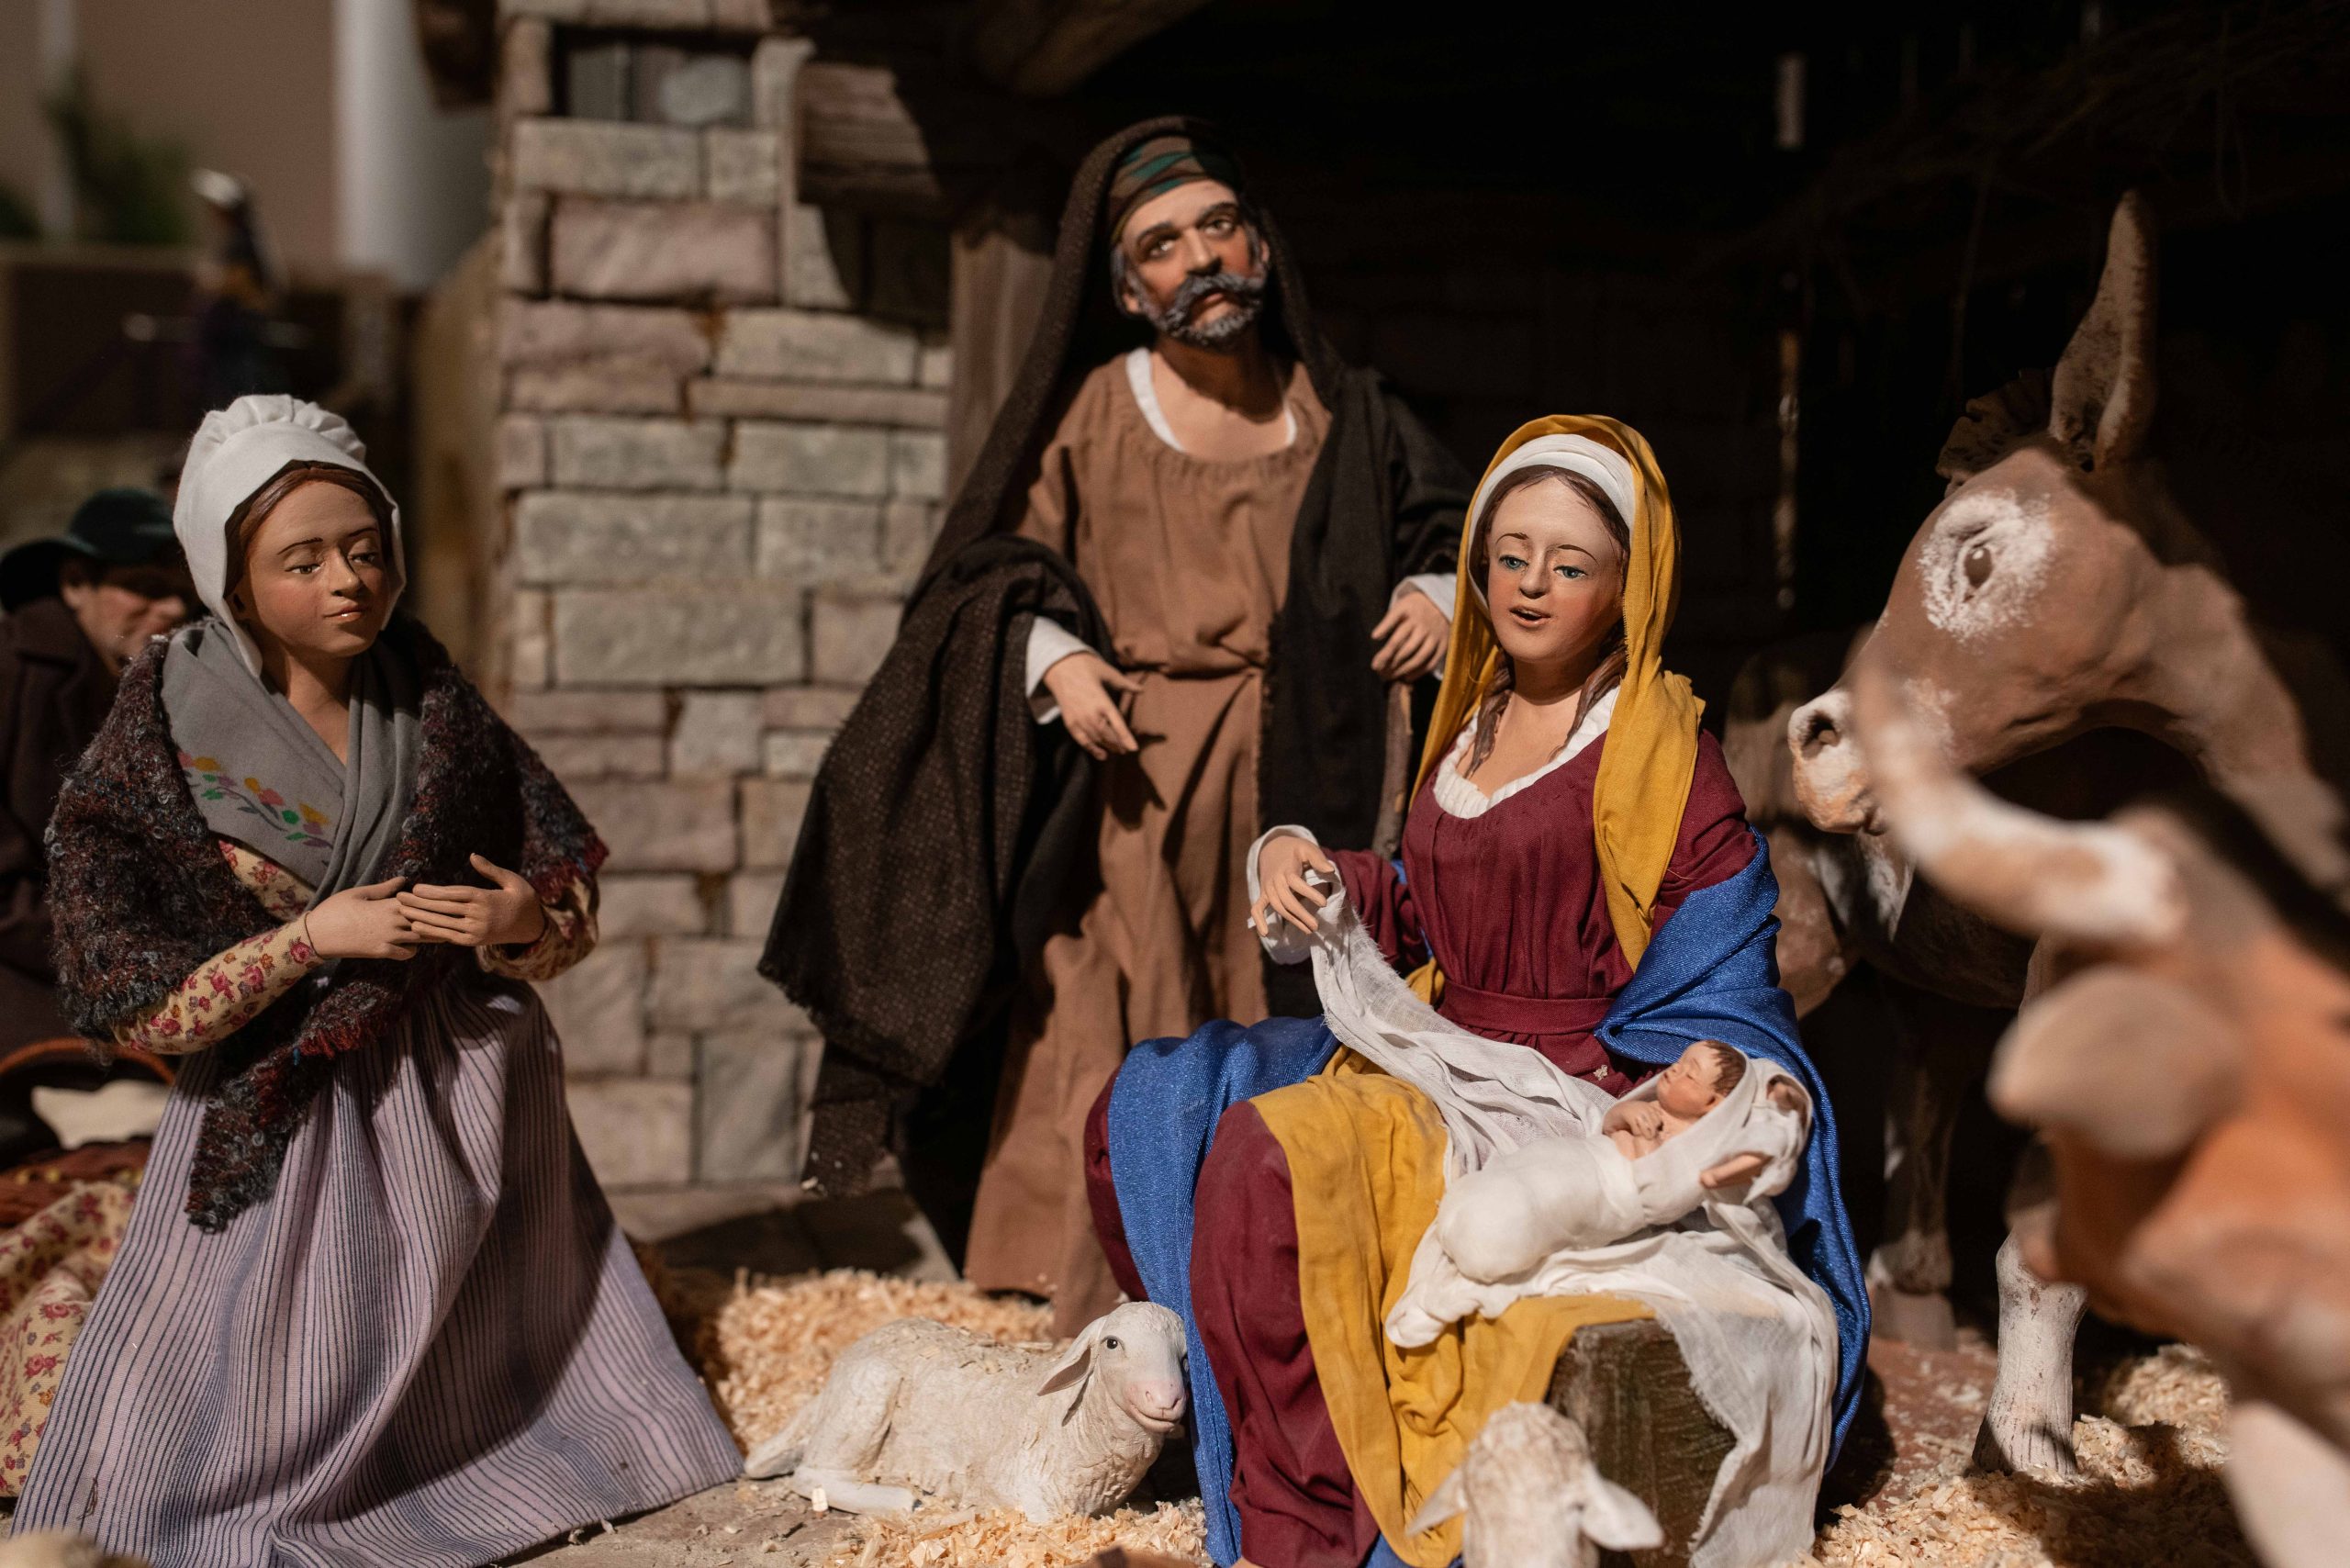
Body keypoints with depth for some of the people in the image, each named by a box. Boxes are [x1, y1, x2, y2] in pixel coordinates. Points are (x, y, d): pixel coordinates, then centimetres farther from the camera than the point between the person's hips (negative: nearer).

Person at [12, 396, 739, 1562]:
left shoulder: (434, 708, 0)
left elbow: (565, 885, 4)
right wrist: (313, 938, -21)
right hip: (281, 1107, -3)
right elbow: (121, 988, -13)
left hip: (466, 1082, 4)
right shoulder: (160, 735, -10)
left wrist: (527, 918, -20)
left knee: (489, 1360, 17)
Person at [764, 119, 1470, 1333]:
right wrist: (1054, 660, -10)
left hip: (1283, 792, 2)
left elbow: (1447, 530, 20)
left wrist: (1441, 597, -2)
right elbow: (1000, 573, 8)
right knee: (1114, 1074, -7)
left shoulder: (1341, 419, 12)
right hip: (1126, 790, -1)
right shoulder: (1089, 417, 6)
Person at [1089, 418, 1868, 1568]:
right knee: (1151, 1106, 1)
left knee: (1274, 1155, -29)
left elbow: (1719, 975, -8)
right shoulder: (1473, 722, 15)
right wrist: (1301, 867, 4)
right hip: (1438, 1059, 9)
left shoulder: (1656, 746, -8)